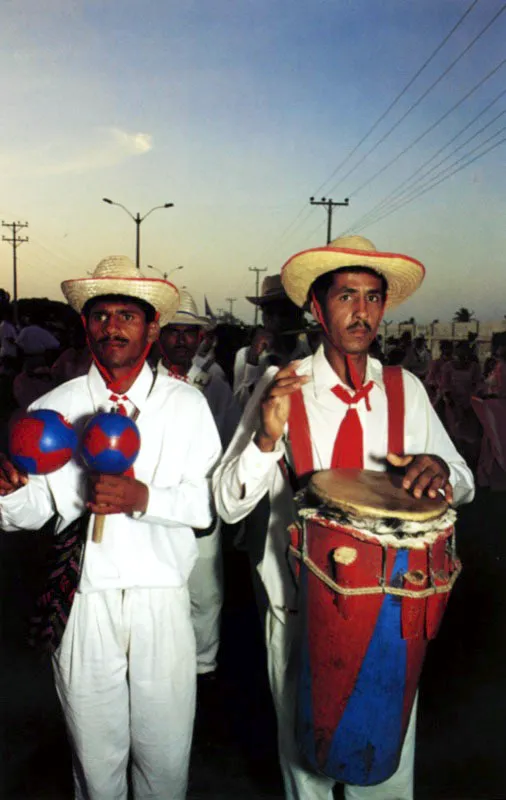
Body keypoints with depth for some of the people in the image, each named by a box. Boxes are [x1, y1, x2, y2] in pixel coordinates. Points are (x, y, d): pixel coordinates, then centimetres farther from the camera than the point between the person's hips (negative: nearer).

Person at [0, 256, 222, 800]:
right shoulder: (54, 407, 0)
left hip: (162, 603, 0)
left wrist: (144, 498, -22)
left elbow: (212, 502, -8)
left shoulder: (185, 404, -2)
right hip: (83, 605, 1)